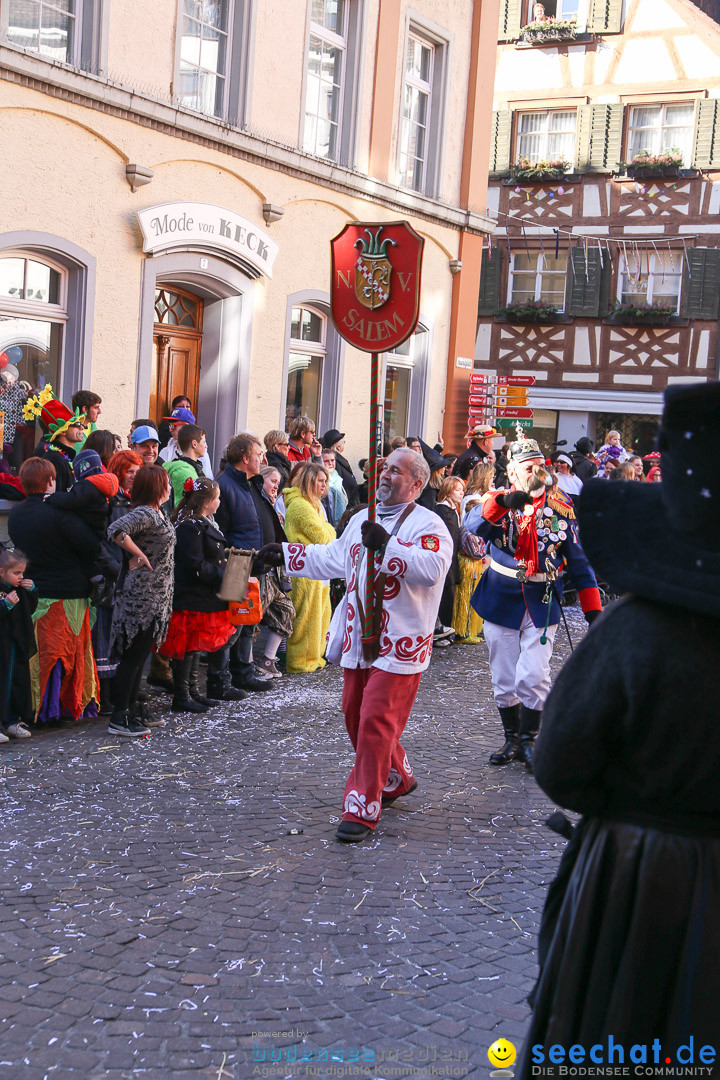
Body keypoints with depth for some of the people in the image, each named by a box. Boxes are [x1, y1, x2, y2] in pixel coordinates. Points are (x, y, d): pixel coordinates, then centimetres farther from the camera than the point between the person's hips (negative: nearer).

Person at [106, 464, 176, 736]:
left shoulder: (157, 513, 13)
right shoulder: (144, 513, -18)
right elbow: (116, 530, -33)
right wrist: (139, 555, -21)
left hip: (155, 597, 10)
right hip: (142, 596, -10)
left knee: (140, 655, 15)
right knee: (133, 655, -5)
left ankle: (133, 709, 24)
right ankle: (119, 718, 0)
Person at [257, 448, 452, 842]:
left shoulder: (428, 525, -8)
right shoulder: (362, 520, 17)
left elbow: (433, 568, -26)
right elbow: (332, 558, 29)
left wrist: (386, 546, -30)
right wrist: (285, 554, 29)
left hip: (399, 644, -8)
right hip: (358, 639, 8)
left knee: (376, 721, -11)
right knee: (356, 714, 15)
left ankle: (362, 808, -3)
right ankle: (396, 780, 36)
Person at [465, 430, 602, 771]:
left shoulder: (560, 506, 2)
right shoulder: (500, 504, -1)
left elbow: (578, 557, 7)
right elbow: (472, 525, -23)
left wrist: (592, 606, 1)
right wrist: (502, 502, -41)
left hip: (542, 604, 0)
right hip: (501, 601, 1)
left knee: (533, 677, -10)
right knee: (504, 679, 8)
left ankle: (529, 741, 9)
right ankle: (512, 741, 25)